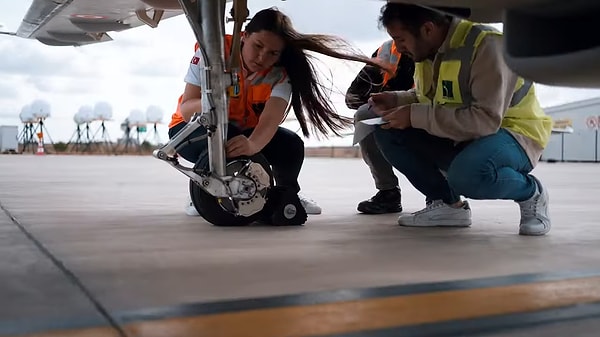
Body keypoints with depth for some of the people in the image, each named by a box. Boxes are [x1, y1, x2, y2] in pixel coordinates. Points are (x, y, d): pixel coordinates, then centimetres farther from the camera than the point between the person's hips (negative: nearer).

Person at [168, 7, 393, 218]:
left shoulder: (280, 74, -19)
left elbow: (271, 118, -37)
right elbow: (185, 109, -26)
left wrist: (252, 144, -59)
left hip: (245, 133, 3)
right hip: (193, 131, -2)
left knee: (291, 145, -23)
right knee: (222, 135, -37)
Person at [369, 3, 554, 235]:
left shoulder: (486, 45, -25)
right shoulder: (427, 49, -1)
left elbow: (487, 120, -34)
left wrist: (416, 116, -30)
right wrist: (397, 100, -5)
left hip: (514, 133, -8)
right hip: (459, 137, 8)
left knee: (467, 173, -39)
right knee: (387, 133, -7)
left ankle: (531, 192, -6)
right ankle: (448, 204, 3)